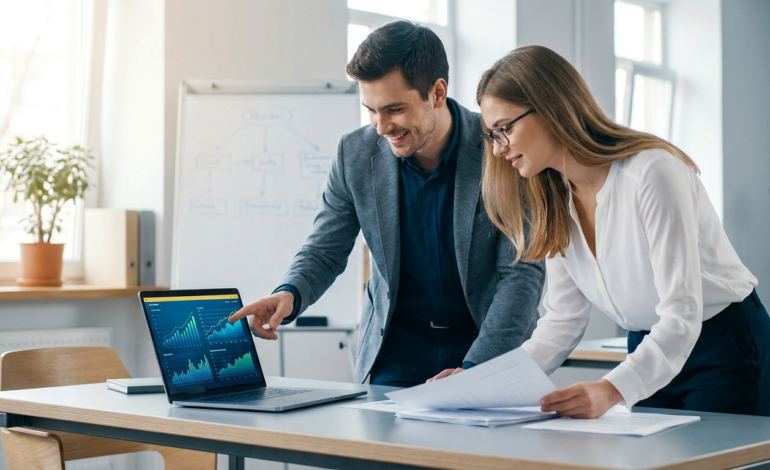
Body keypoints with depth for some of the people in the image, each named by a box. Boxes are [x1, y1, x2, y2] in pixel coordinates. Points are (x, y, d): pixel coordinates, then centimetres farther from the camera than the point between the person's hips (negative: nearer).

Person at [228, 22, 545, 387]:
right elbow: (324, 252, 5)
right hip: (398, 345, 2)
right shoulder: (356, 154, -5)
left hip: (492, 346, -2)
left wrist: (474, 370, -26)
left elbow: (522, 273, -15)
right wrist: (289, 294, -18)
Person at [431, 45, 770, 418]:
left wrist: (612, 389, -45)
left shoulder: (652, 171, -25)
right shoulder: (552, 200, -2)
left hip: (726, 345, -6)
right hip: (649, 350, 6)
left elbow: (681, 316, -30)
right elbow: (564, 318, -1)